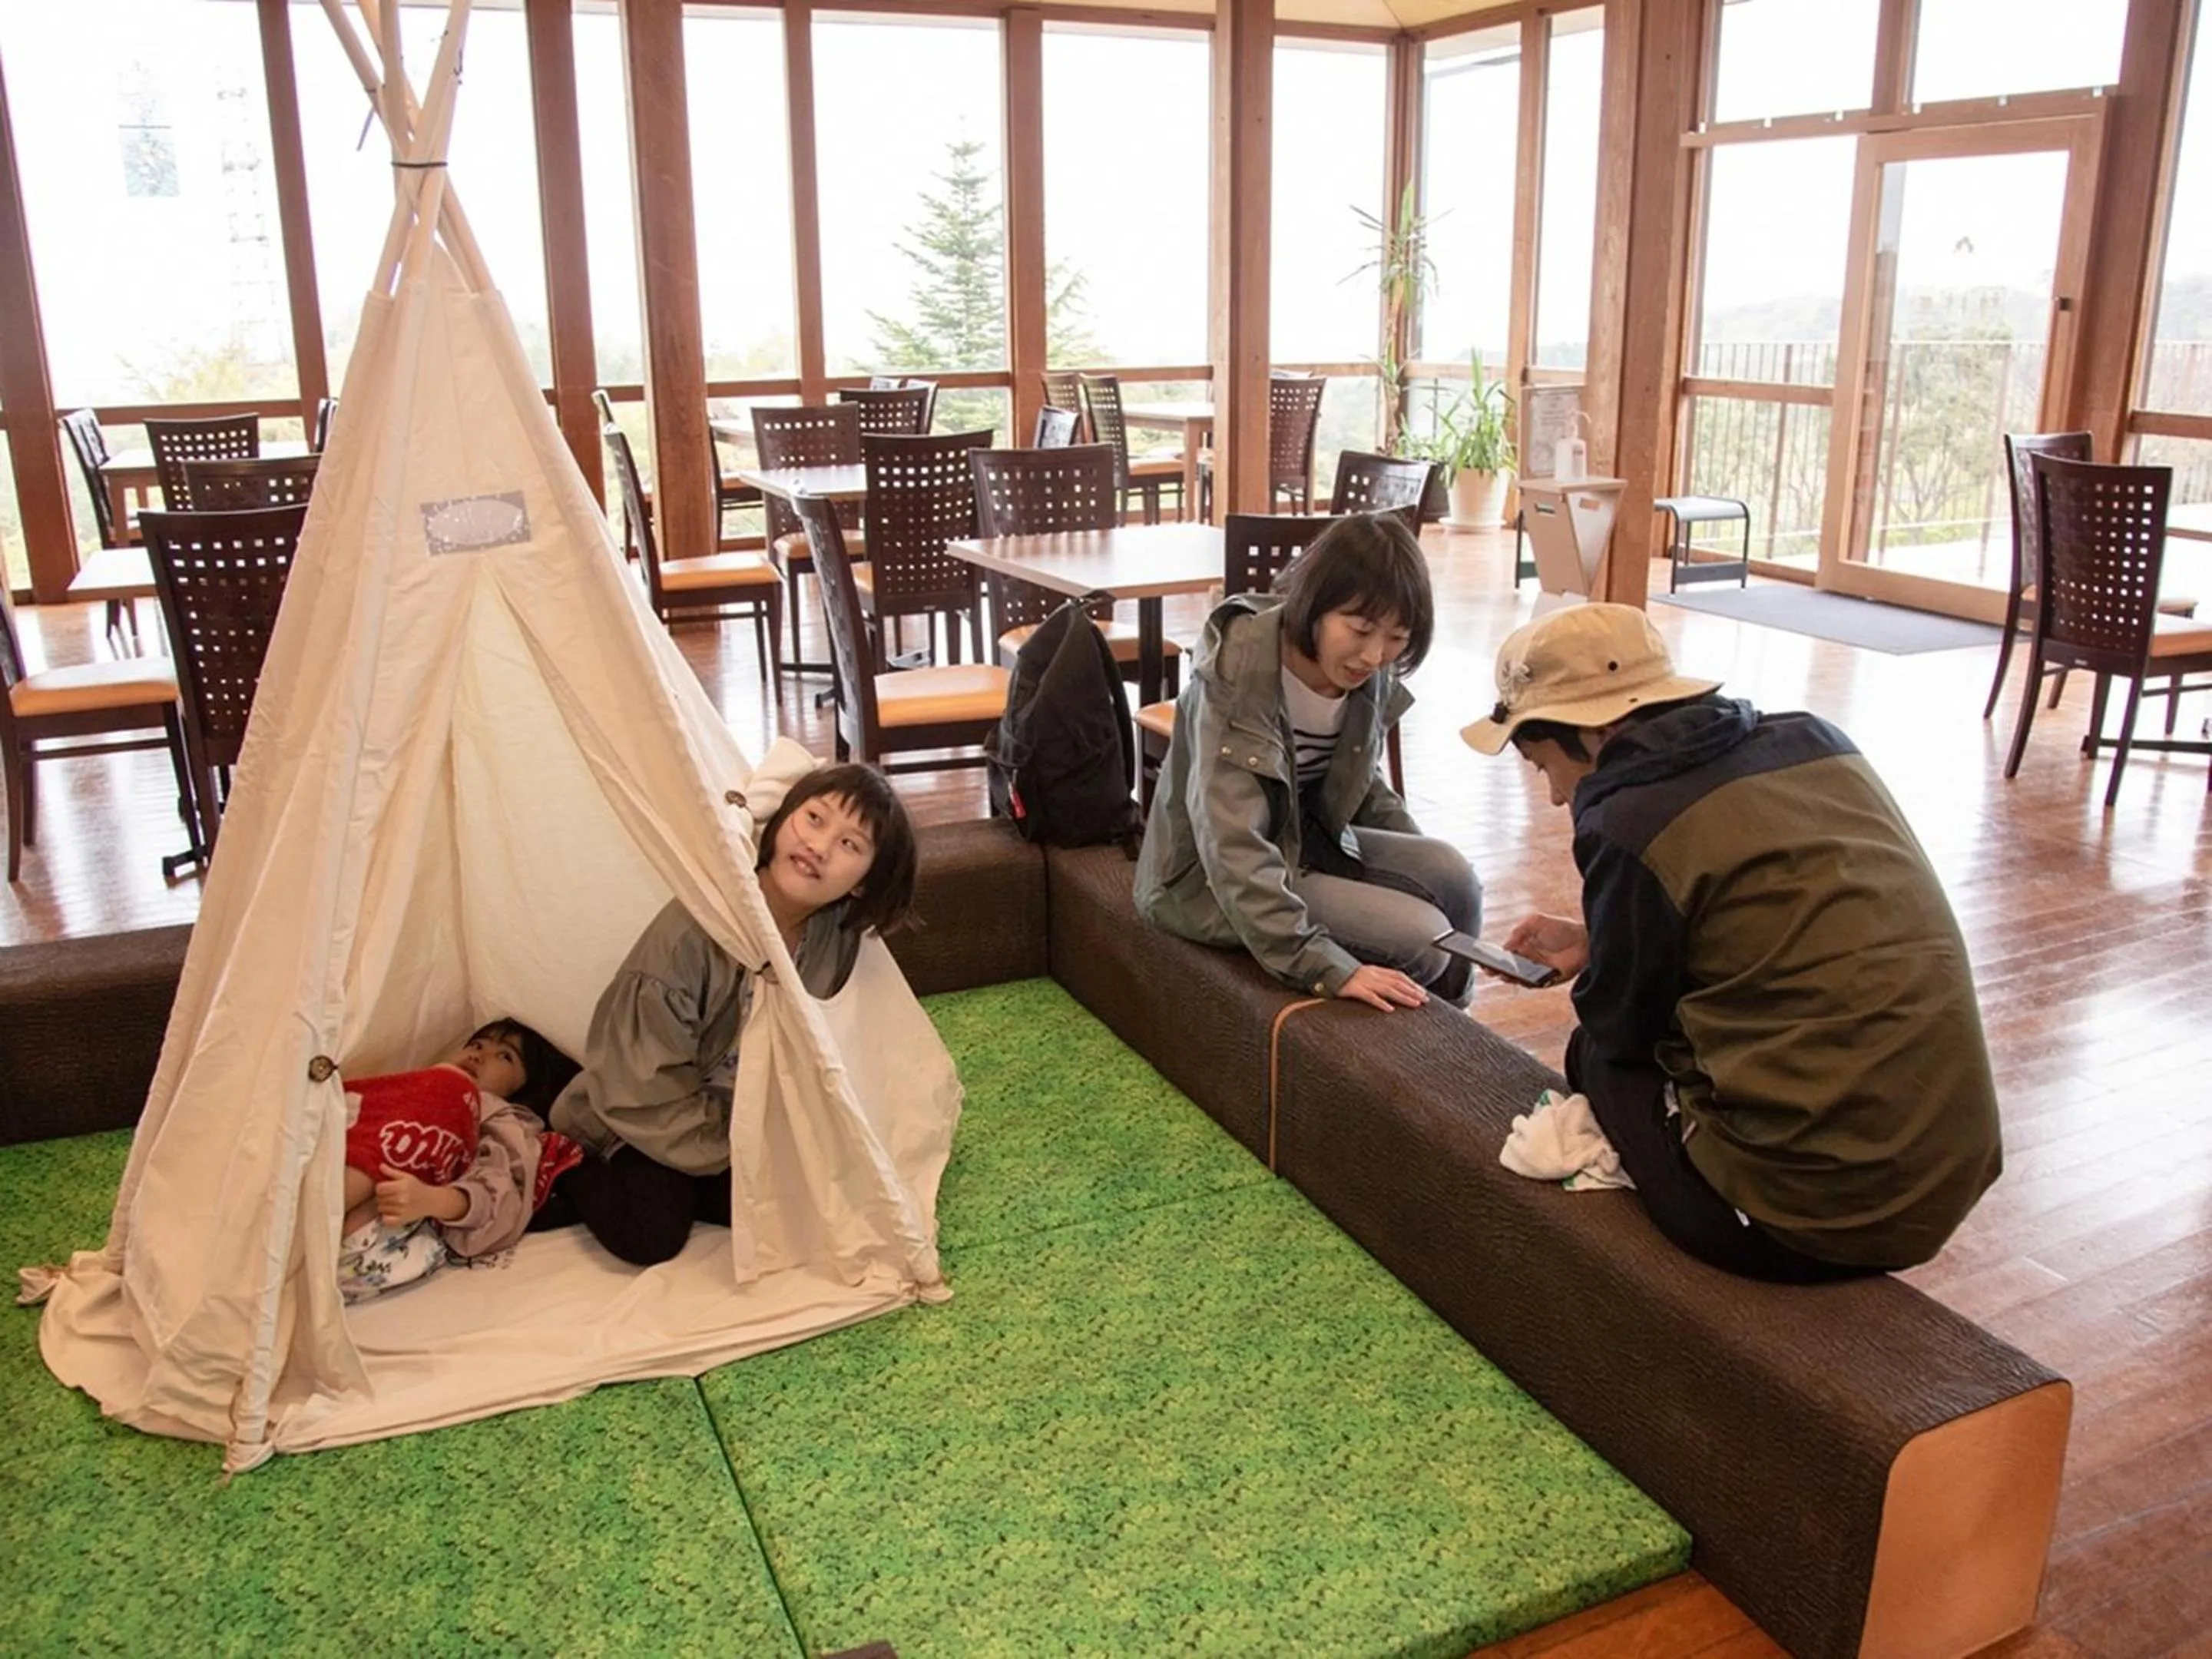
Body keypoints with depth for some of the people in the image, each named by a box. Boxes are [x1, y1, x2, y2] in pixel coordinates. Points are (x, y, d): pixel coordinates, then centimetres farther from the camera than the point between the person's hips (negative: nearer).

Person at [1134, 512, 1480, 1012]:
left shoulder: (1371, 677, -8)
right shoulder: (1237, 680, -30)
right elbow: (1233, 850, -37)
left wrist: (1420, 868, -1)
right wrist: (1328, 969, -43)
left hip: (1310, 839, 7)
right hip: (1213, 878, -7)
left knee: (1452, 877, -10)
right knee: (1417, 937, -18)